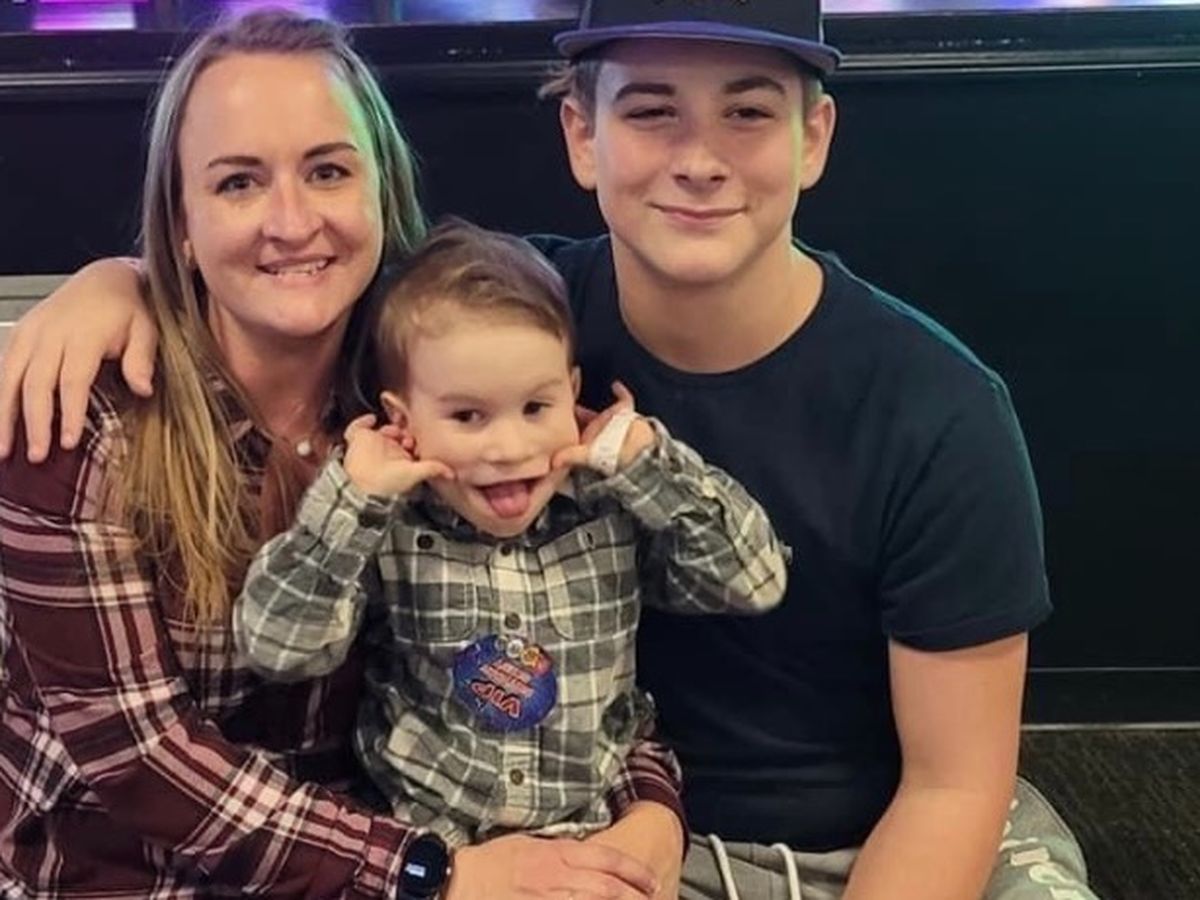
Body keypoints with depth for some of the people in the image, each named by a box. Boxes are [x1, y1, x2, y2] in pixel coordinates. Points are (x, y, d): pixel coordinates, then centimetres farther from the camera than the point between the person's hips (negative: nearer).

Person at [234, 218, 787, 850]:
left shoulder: (619, 514, -3)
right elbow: (275, 647, -14)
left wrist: (646, 463, -12)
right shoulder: (383, 535, -7)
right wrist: (351, 500, -21)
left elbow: (756, 582, -6)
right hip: (422, 844, -1)